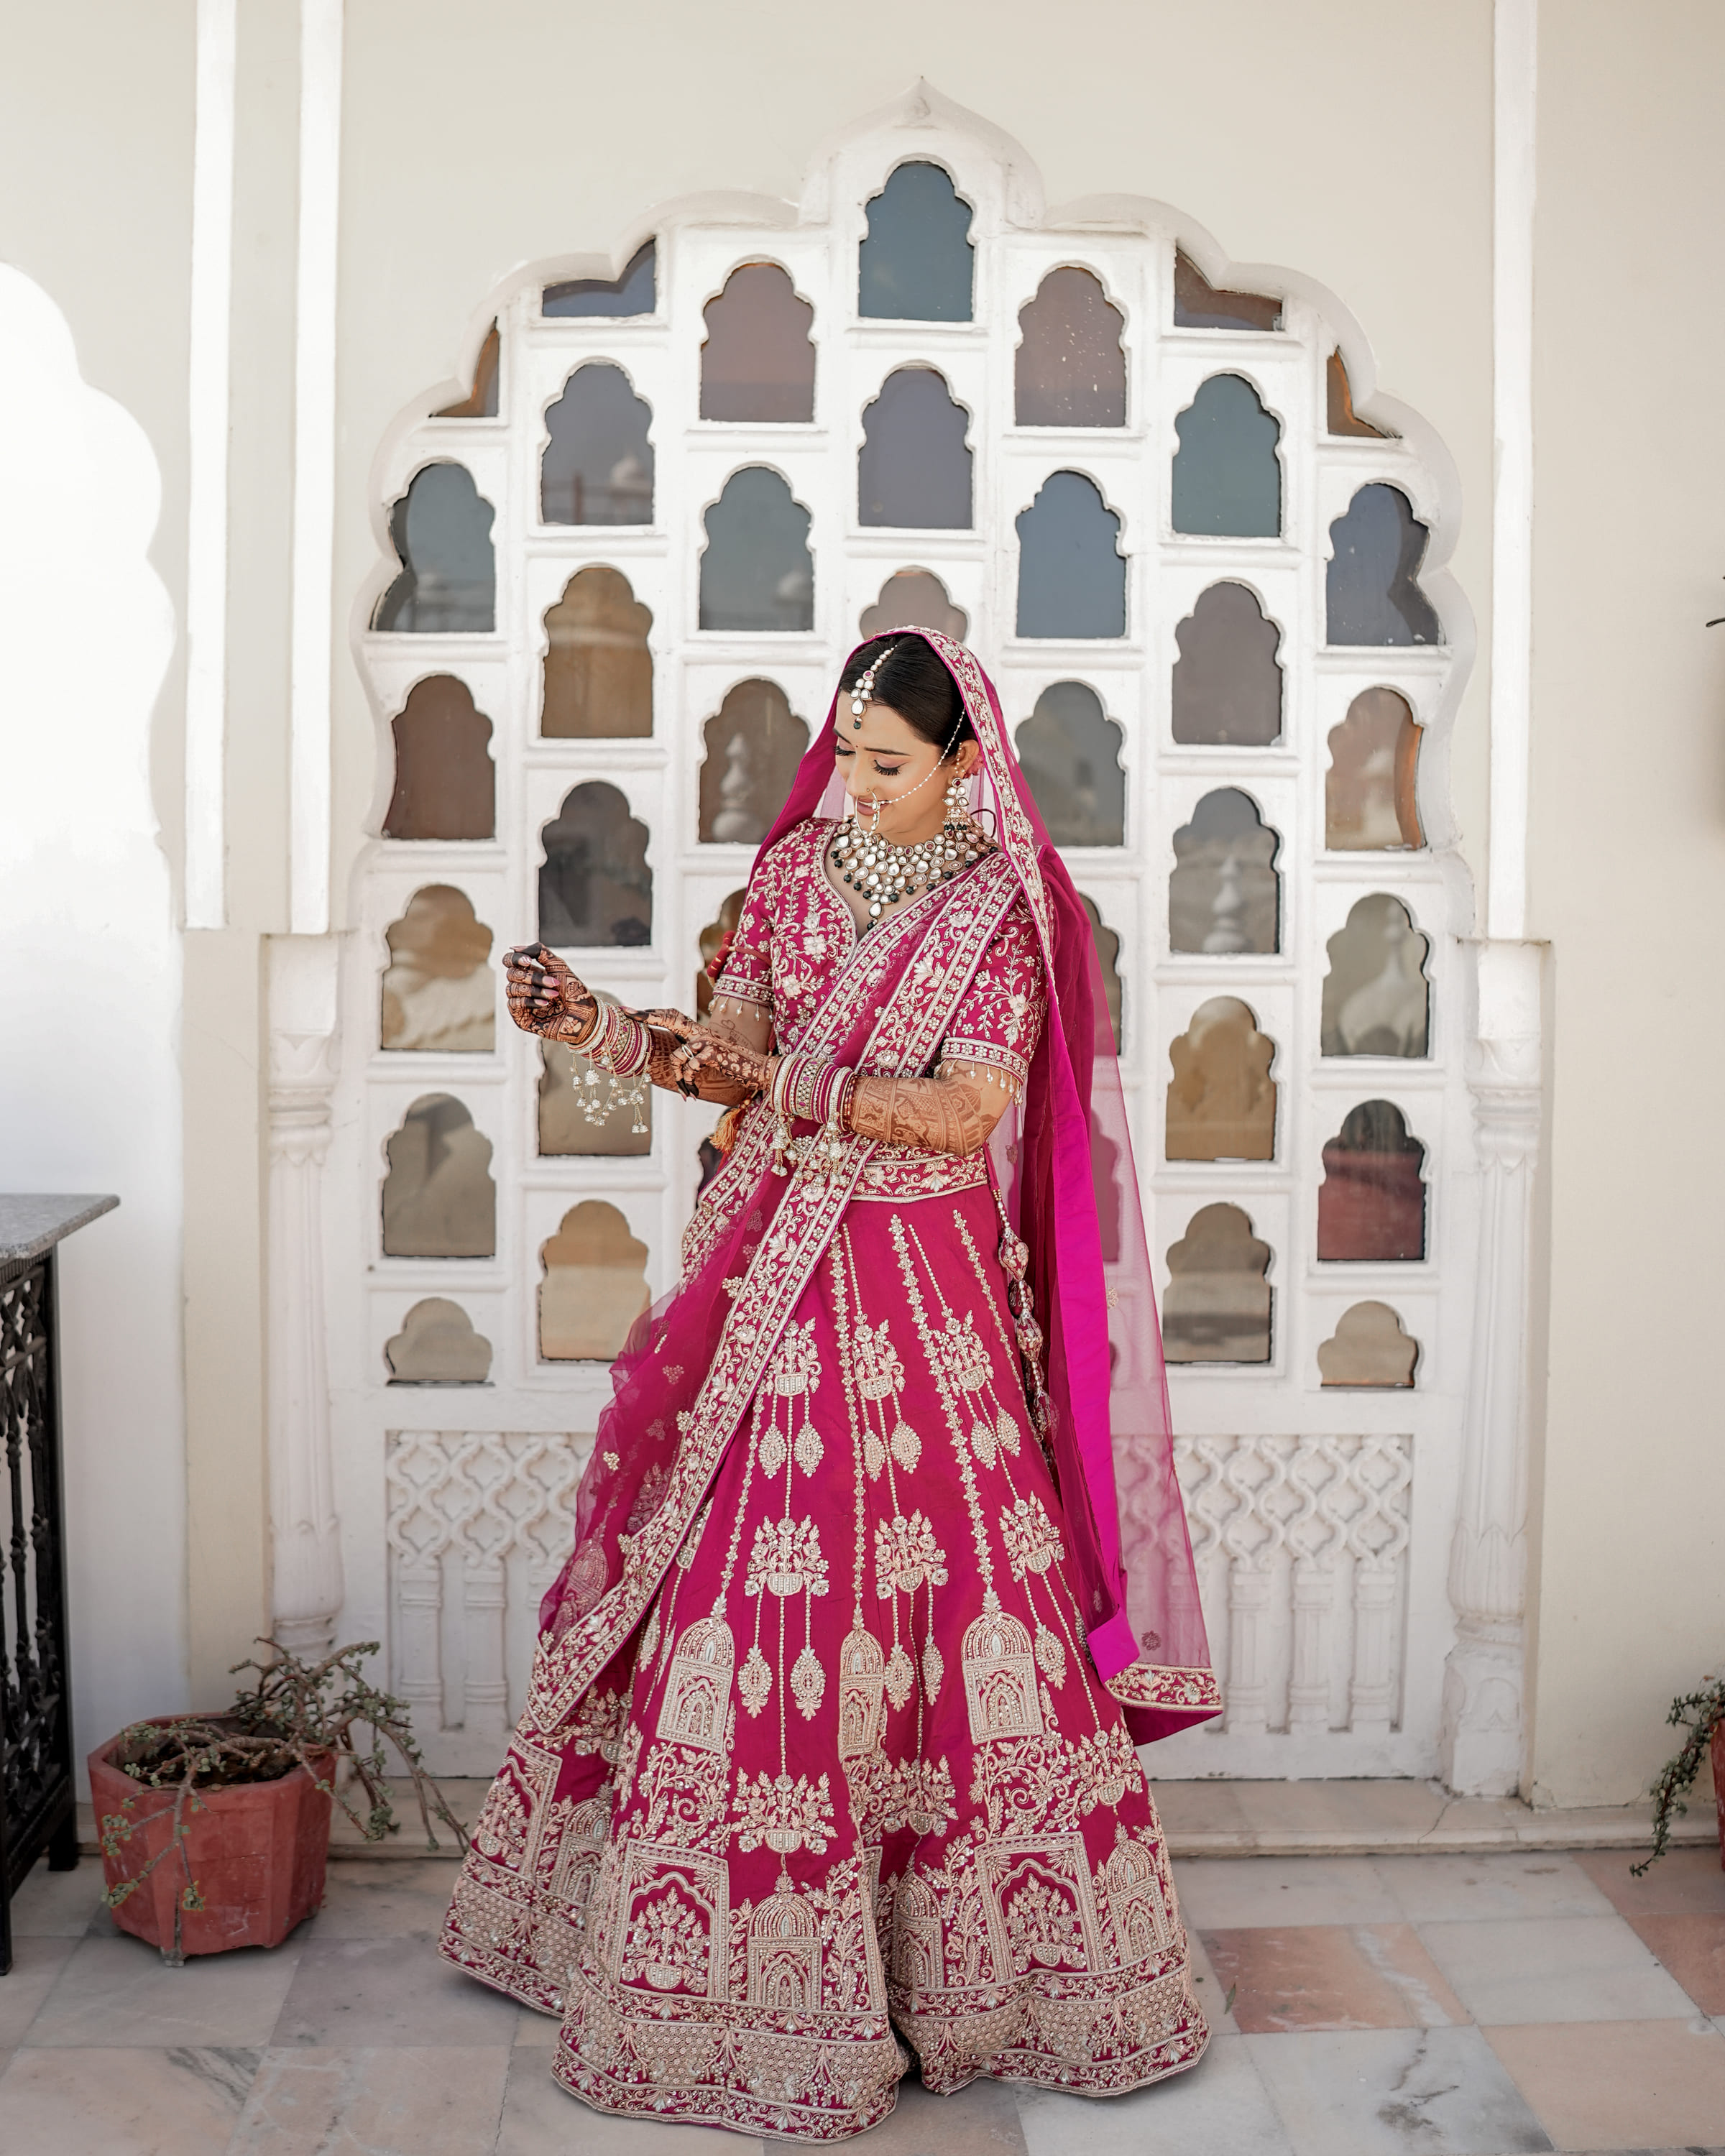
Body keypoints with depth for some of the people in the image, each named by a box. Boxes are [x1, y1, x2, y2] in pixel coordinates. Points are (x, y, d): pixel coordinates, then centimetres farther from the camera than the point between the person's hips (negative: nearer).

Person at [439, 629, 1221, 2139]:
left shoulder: (1004, 909, -5)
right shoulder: (799, 868, 9)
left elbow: (964, 1114, -16)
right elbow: (732, 1054, 4)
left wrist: (778, 1076, -21)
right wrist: (604, 1030, -12)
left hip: (919, 1280, -4)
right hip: (771, 1268, 4)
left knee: (934, 1587, -1)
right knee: (736, 1594, 6)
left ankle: (966, 1958, 17)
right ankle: (724, 1948, 23)